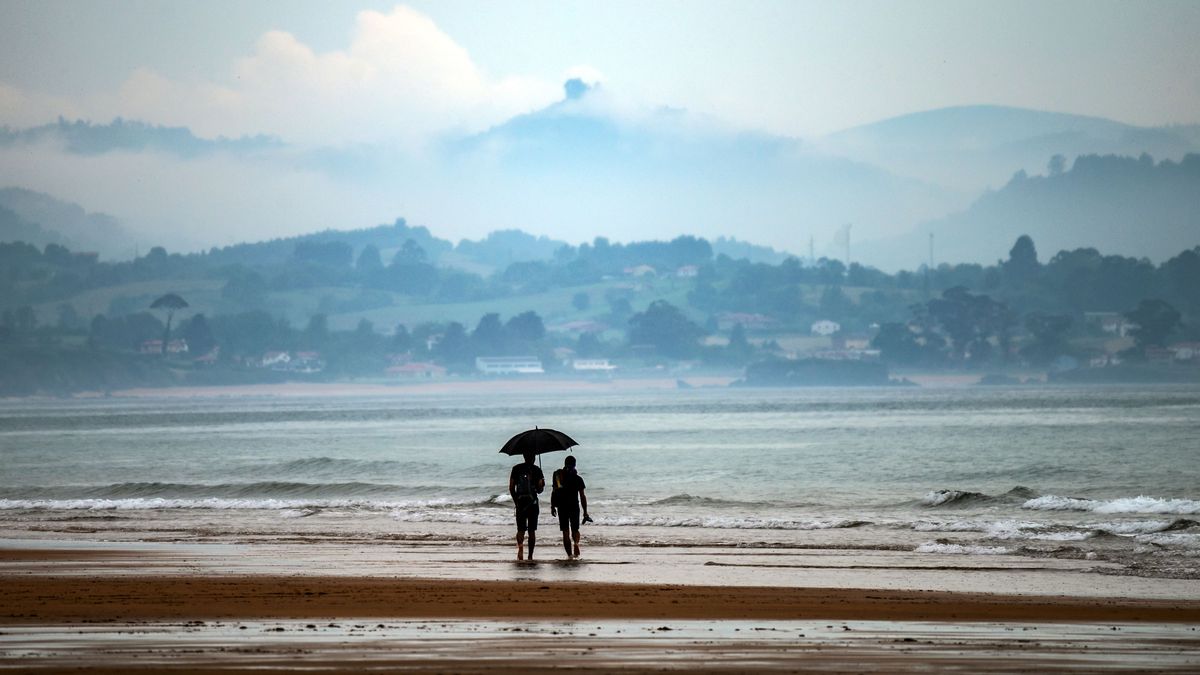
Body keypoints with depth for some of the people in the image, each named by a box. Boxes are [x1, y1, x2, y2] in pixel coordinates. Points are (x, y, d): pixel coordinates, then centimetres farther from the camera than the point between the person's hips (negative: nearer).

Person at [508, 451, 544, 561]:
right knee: (532, 531, 8)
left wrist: (515, 501, 13)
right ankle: (530, 556, 8)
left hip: (520, 502, 1)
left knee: (521, 529, 7)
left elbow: (511, 488, 2)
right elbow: (540, 488, -6)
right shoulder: (537, 470, -4)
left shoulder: (516, 469, 2)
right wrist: (542, 485, 17)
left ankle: (520, 546, -24)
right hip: (532, 503, -1)